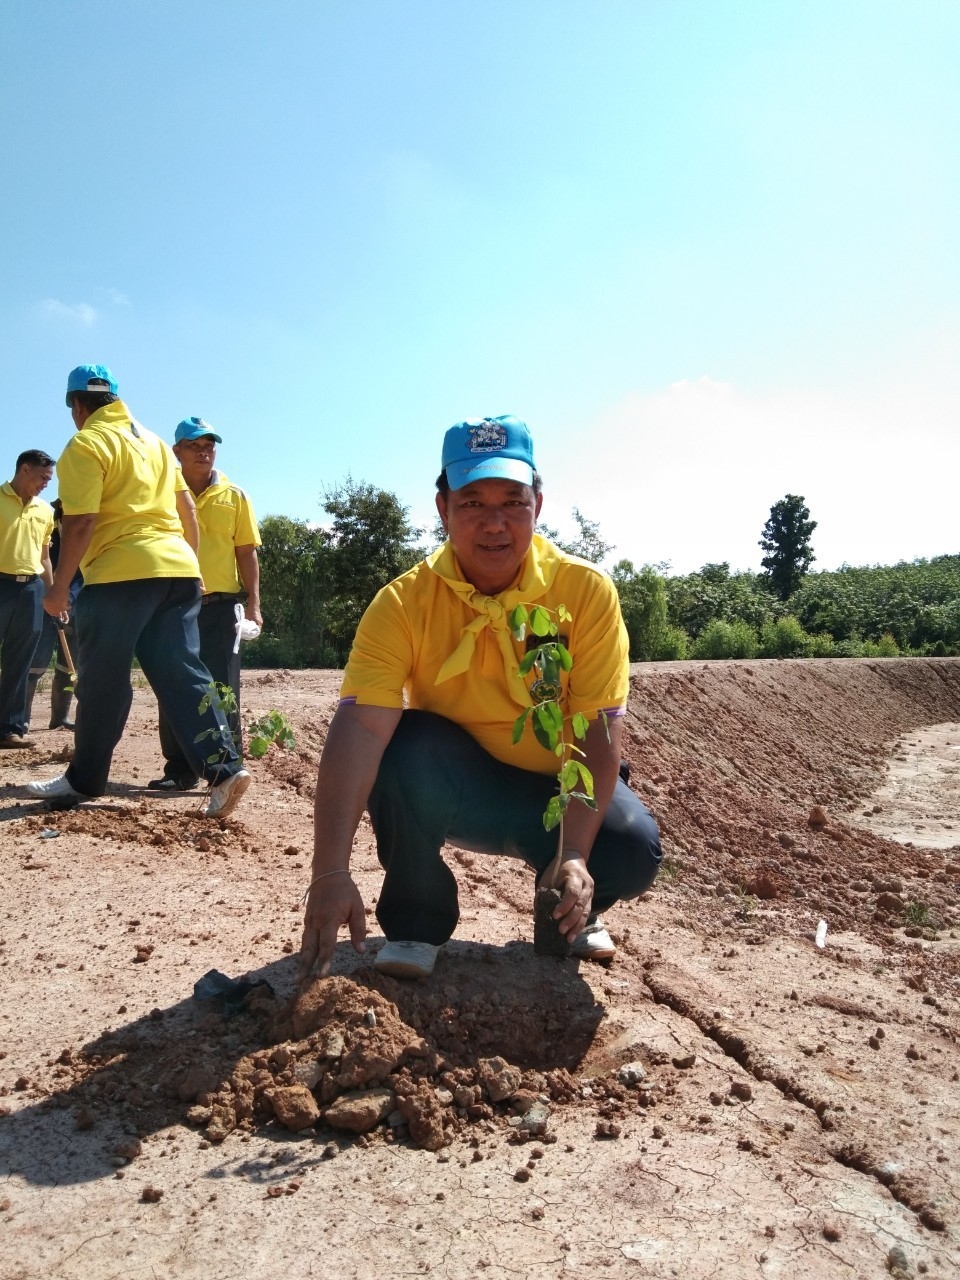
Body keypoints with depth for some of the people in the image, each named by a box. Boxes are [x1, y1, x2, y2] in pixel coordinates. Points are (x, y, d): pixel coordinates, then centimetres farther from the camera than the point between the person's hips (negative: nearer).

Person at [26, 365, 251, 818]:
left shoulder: (85, 445, -3)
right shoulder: (154, 441, 20)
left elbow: (80, 523, -11)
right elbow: (187, 509, 20)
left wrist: (59, 586, -5)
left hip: (122, 575, -7)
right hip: (178, 570, 7)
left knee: (102, 684, 4)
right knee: (183, 675, 4)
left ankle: (83, 780, 16)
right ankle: (224, 768, -5)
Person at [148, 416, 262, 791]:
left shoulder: (235, 496, 5)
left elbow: (246, 552, 5)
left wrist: (254, 603, -4)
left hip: (220, 604, -1)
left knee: (221, 689, 0)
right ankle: (179, 769, 15)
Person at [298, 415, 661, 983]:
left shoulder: (588, 591, -16)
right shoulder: (404, 603, -19)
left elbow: (600, 730, -20)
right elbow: (358, 728, -30)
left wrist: (575, 852, -31)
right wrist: (331, 871, -41)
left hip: (559, 791, 1)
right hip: (453, 791, 0)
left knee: (633, 853, -26)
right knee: (405, 750, -31)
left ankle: (573, 911, 12)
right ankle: (417, 921, -5)